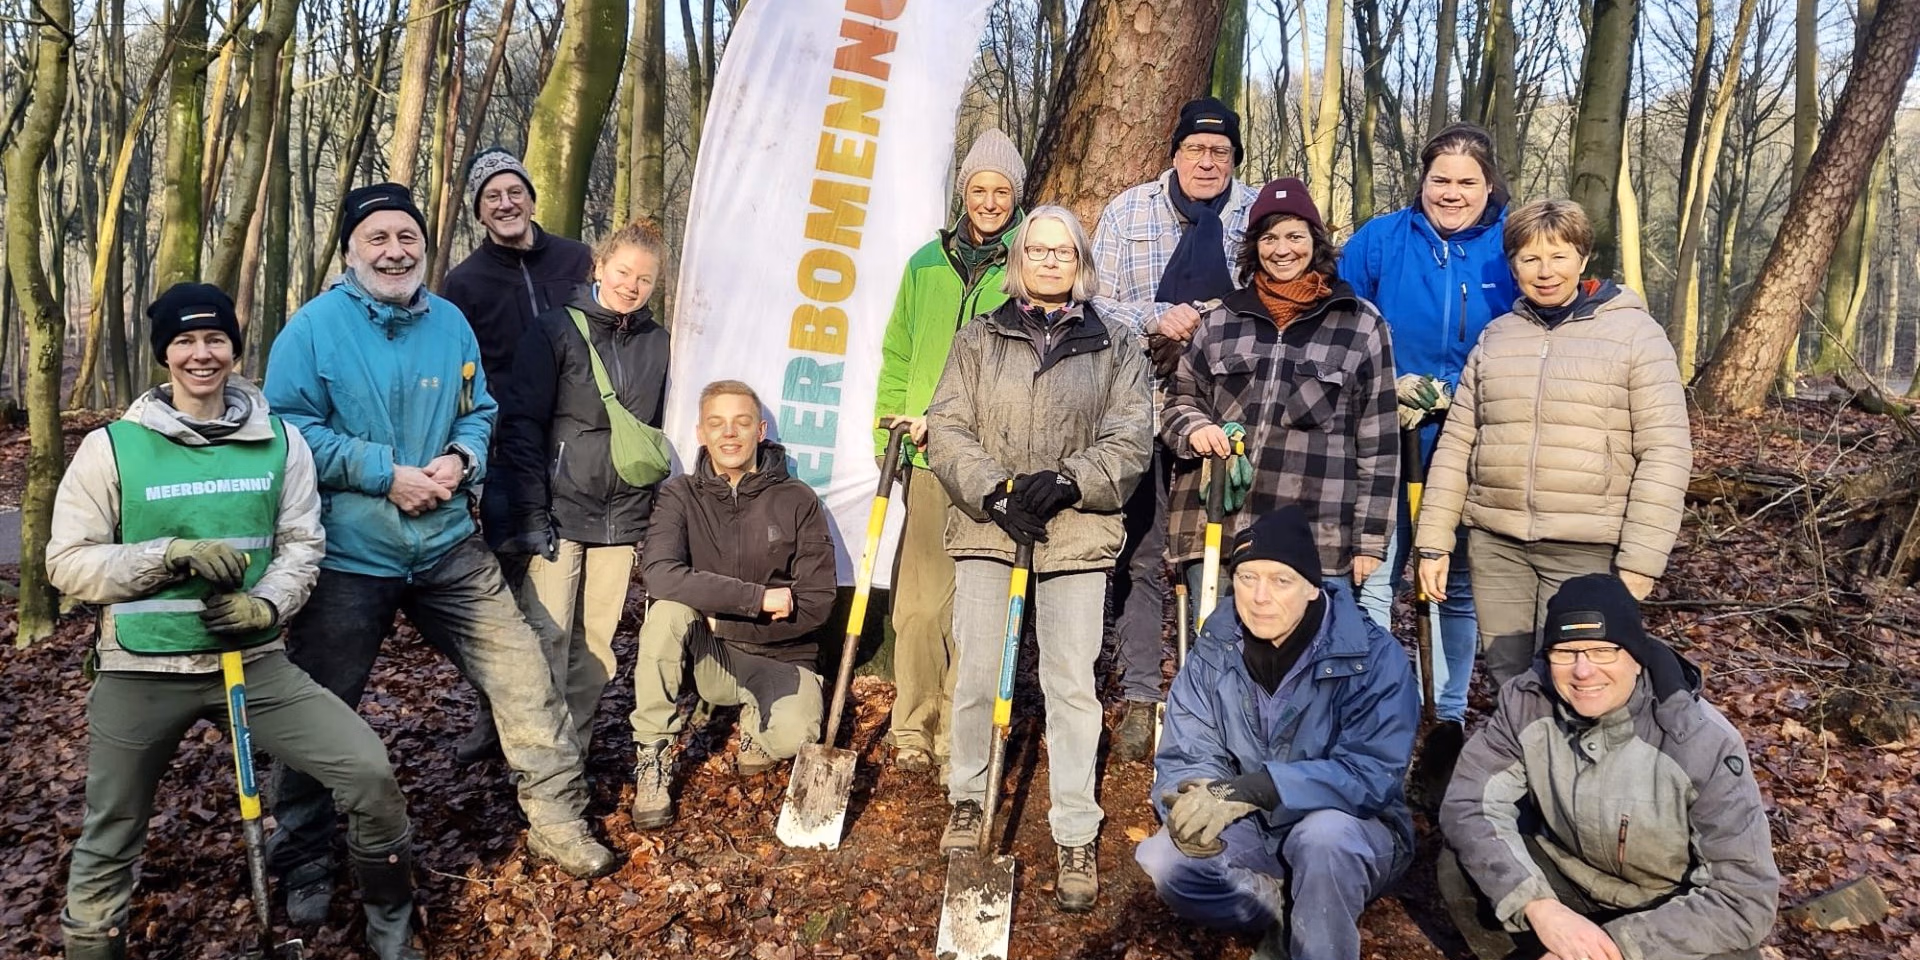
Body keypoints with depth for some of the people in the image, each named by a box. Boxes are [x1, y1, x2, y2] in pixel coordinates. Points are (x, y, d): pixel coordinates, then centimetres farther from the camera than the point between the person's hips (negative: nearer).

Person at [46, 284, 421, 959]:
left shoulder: (280, 443, 2)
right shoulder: (111, 447, -4)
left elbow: (302, 543, 2)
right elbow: (67, 561, -3)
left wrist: (267, 606, -17)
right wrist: (172, 555, -18)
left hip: (254, 660, 1)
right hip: (140, 673, -1)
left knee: (370, 774, -10)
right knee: (108, 846, 12)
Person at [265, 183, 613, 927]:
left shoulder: (451, 324, 5)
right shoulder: (314, 328, -9)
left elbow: (479, 412, 11)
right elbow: (288, 426, -14)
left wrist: (461, 460, -11)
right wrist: (388, 475, -20)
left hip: (446, 546, 4)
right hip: (346, 557, -3)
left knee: (522, 673, 2)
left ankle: (556, 820, 19)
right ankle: (304, 863, 29)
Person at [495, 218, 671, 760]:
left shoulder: (657, 344, 9)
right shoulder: (556, 331, -1)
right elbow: (521, 425, -5)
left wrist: (654, 518, 13)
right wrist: (531, 514, -12)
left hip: (621, 519, 4)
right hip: (559, 512, -3)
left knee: (597, 643, 6)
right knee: (546, 638, -6)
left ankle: (574, 750, 17)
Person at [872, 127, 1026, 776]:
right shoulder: (927, 265, 15)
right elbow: (897, 357, 17)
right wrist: (894, 425, 6)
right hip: (929, 457, 2)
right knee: (919, 599, 0)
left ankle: (961, 734, 10)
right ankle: (913, 729, 13)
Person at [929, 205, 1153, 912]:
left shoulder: (1114, 346, 9)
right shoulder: (978, 340, 11)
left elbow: (1130, 442, 1)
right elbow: (947, 430, 3)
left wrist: (1065, 483, -15)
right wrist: (994, 492, -12)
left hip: (1076, 534, -1)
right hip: (985, 529, 1)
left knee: (1072, 685, -1)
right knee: (975, 674, 4)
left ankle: (1076, 840, 8)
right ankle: (967, 800, 27)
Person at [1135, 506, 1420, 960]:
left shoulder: (1373, 656, -18)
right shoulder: (1214, 650, -6)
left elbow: (1373, 771, -28)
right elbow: (1185, 756, -7)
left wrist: (1255, 789, -39)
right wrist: (1194, 800, -33)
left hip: (1353, 833, -3)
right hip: (1251, 833, 4)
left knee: (1323, 835, -38)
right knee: (1162, 862, -23)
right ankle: (1294, 915, -4)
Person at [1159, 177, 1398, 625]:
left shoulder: (1361, 324, 6)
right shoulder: (1222, 319, 13)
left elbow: (1379, 442, 5)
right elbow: (1179, 399, 19)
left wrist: (1370, 540, 2)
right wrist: (1194, 428, -6)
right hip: (1215, 531, 2)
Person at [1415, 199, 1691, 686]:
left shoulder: (1636, 334, -2)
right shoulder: (1495, 337, 10)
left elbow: (1665, 453, -7)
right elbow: (1457, 443, 9)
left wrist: (1640, 560, -12)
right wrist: (1434, 542, 4)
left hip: (1588, 549, -3)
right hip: (1495, 542, 4)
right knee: (1507, 677, 10)